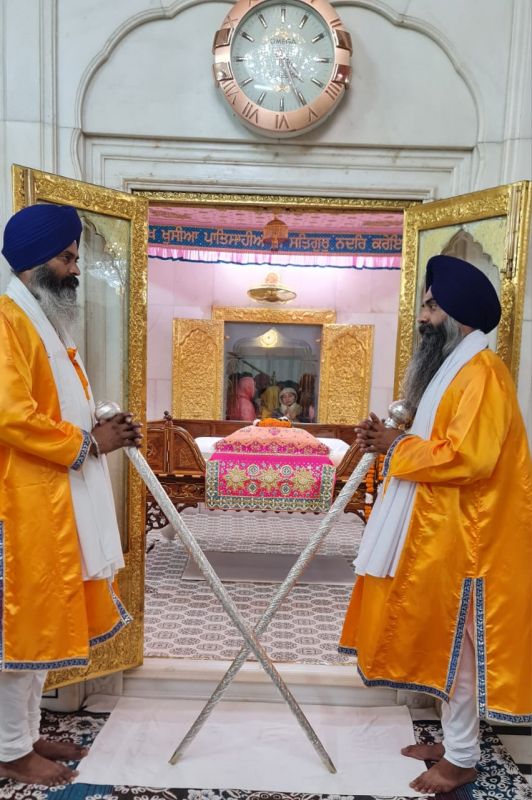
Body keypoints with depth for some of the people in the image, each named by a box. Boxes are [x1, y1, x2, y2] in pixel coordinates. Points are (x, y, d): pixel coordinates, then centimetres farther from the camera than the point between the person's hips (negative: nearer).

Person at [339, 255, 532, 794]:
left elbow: (468, 456, -27)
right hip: (439, 529, 10)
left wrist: (396, 447, -17)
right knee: (444, 639, 18)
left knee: (457, 643, 4)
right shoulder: (452, 369, 15)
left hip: (463, 534, -10)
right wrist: (390, 441, 0)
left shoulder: (481, 373, -17)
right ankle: (452, 741, 34)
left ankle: (462, 759, 23)